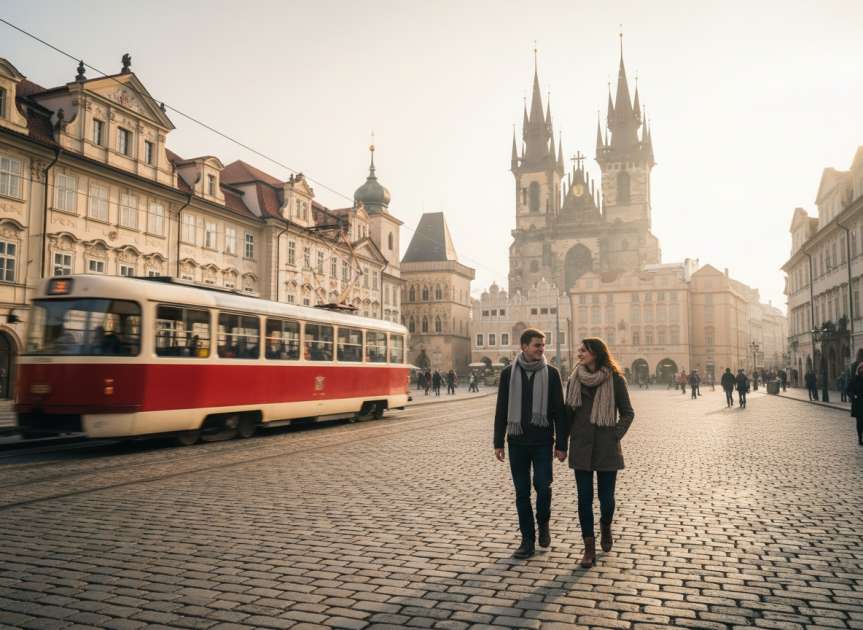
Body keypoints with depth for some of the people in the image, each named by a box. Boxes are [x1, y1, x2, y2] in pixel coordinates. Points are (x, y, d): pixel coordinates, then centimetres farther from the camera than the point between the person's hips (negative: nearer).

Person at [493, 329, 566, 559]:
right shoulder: (509, 373, 2)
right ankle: (528, 541, 16)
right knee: (522, 491, 5)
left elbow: (559, 410, 1)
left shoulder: (551, 373, 0)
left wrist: (561, 444, -4)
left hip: (542, 441, -1)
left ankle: (543, 523, 22)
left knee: (542, 485, -8)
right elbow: (501, 410, 5)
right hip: (517, 441, 1)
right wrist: (498, 442, 2)